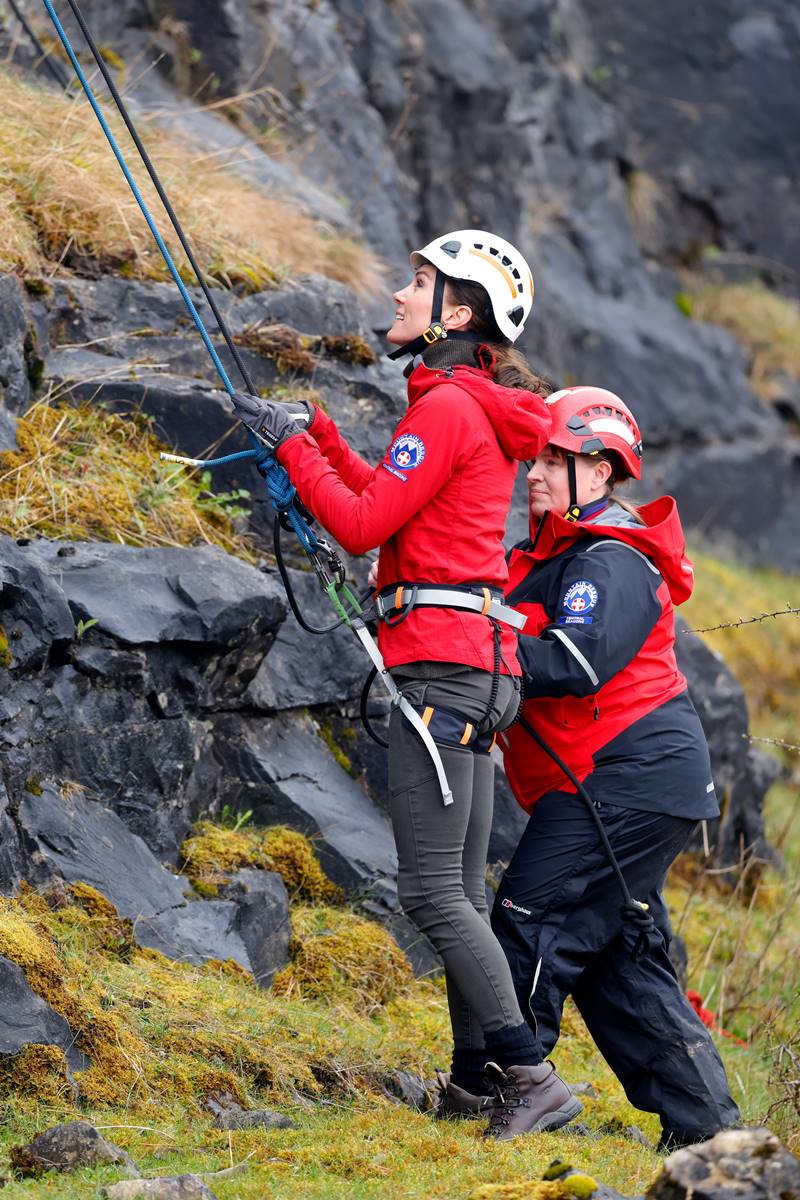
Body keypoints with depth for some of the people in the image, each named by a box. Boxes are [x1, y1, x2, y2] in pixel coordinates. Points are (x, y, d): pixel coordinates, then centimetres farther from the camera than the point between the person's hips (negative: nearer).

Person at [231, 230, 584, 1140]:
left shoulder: (446, 407, -11)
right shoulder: (481, 410, 18)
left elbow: (362, 526, -14)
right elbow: (390, 503, 29)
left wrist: (291, 445, -3)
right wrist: (315, 434, 26)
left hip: (440, 663, -10)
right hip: (480, 667, 10)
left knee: (430, 889, -12)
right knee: (460, 890, 12)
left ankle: (536, 1079, -16)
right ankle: (473, 1083, 16)